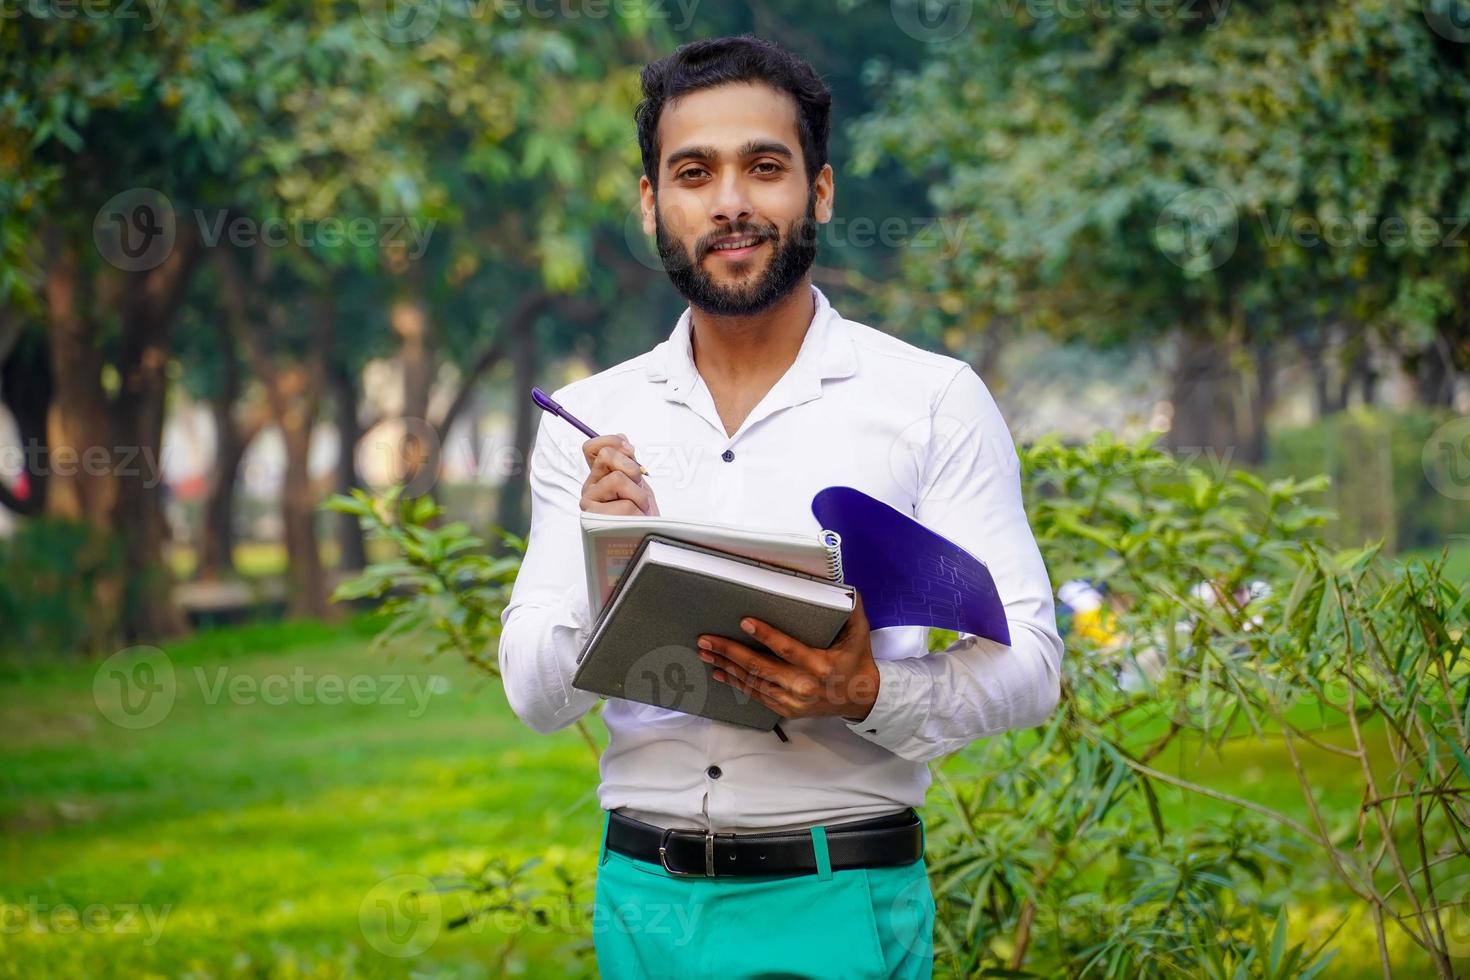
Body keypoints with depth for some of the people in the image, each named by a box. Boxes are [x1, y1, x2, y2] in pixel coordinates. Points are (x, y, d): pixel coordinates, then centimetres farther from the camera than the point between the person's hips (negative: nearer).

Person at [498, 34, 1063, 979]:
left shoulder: (934, 400, -2)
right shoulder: (590, 422, 6)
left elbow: (1027, 662, -6)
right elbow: (534, 695, 4)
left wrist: (867, 694, -24)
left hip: (839, 903, -3)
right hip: (646, 900, 3)